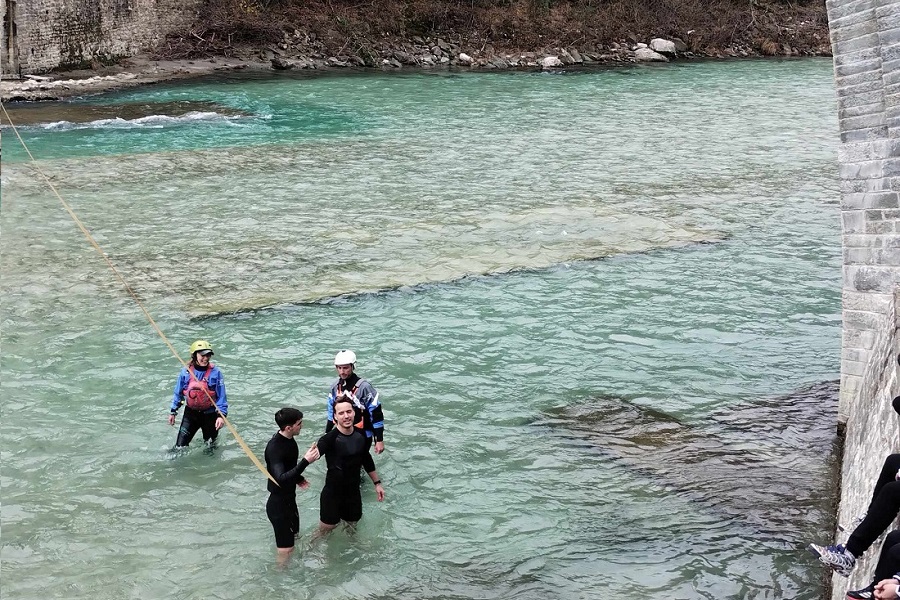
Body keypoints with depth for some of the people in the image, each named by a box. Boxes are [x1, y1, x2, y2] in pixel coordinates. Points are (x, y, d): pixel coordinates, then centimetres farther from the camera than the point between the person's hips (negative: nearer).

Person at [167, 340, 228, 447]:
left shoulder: (215, 373, -11)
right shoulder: (186, 372, -5)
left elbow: (221, 396, -9)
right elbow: (178, 393, 9)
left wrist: (221, 415, -18)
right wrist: (173, 412, 12)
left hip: (209, 414, -1)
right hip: (191, 413, 1)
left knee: (210, 446, 14)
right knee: (180, 445, -4)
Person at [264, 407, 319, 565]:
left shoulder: (288, 439, -1)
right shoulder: (274, 448, -30)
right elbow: (281, 479, -41)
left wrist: (298, 478, 6)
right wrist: (305, 461, -45)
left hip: (289, 499, 10)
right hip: (278, 503, -10)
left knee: (294, 537, 24)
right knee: (286, 549, -3)